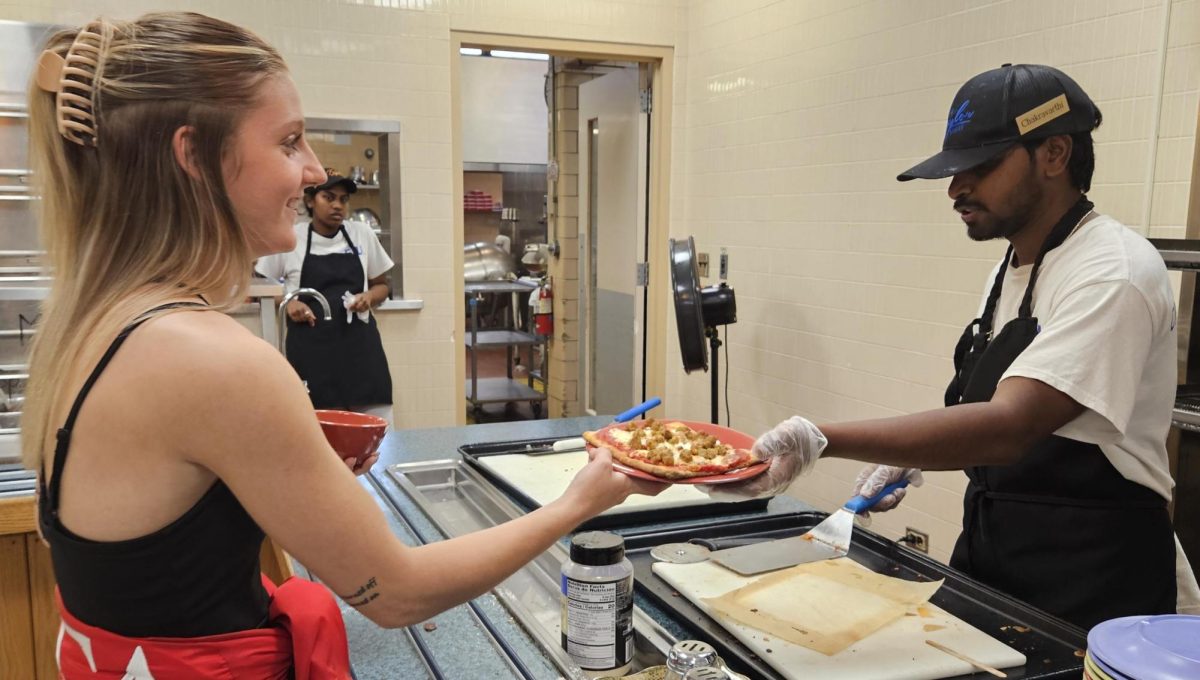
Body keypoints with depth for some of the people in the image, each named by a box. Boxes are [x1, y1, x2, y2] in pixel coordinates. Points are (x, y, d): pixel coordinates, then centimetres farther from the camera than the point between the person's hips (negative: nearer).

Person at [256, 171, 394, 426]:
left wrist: (369, 297, -5)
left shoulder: (363, 234, 5)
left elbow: (381, 285, 17)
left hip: (359, 344, 2)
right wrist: (287, 302, -9)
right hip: (310, 349, -2)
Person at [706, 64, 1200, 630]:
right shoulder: (1012, 267, 8)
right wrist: (913, 458, 1)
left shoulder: (1113, 275, -21)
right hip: (990, 548, 8)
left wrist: (823, 441, -41)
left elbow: (1007, 427, -34)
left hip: (1089, 581, -8)